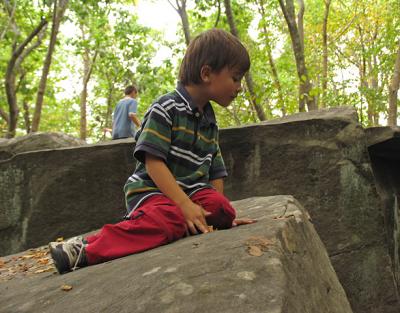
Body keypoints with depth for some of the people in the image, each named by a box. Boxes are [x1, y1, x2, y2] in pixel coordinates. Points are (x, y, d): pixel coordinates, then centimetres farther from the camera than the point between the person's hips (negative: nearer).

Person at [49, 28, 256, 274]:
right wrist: (185, 204, -23)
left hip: (190, 190, 7)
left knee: (224, 210, -23)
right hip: (151, 189, -6)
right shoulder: (166, 109, -8)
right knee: (170, 219, -38)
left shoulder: (210, 123, 16)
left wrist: (219, 211, 4)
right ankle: (87, 250, -30)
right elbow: (153, 162, -16)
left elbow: (215, 174, 18)